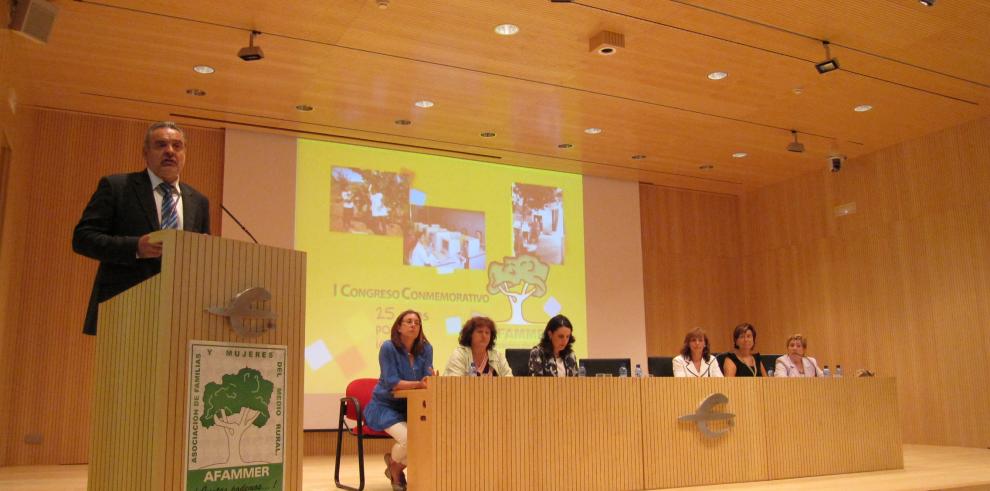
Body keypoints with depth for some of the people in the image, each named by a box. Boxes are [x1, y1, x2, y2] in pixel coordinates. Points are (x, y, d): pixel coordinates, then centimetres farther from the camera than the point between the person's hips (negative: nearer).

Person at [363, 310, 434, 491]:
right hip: (386, 406, -5)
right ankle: (394, 465, 10)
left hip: (411, 407, 5)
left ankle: (396, 467, 9)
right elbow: (392, 383, -20)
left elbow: (428, 378, -6)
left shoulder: (426, 349, 1)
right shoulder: (388, 347, -13)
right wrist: (418, 384, -32)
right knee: (408, 438, -30)